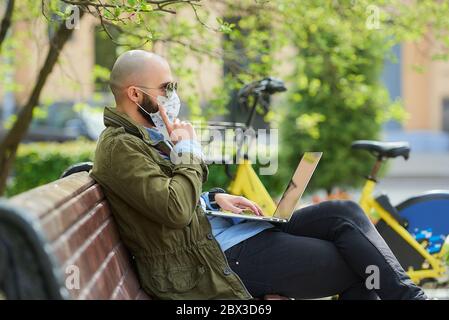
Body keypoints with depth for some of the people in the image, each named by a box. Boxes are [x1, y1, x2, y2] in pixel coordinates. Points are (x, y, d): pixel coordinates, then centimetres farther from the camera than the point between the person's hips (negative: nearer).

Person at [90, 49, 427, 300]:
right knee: (356, 265, -11)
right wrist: (187, 151, -14)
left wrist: (215, 198, 10)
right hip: (216, 259, -10)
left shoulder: (148, 134, 17)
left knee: (345, 213, -2)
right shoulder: (119, 147, -16)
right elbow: (176, 210, -27)